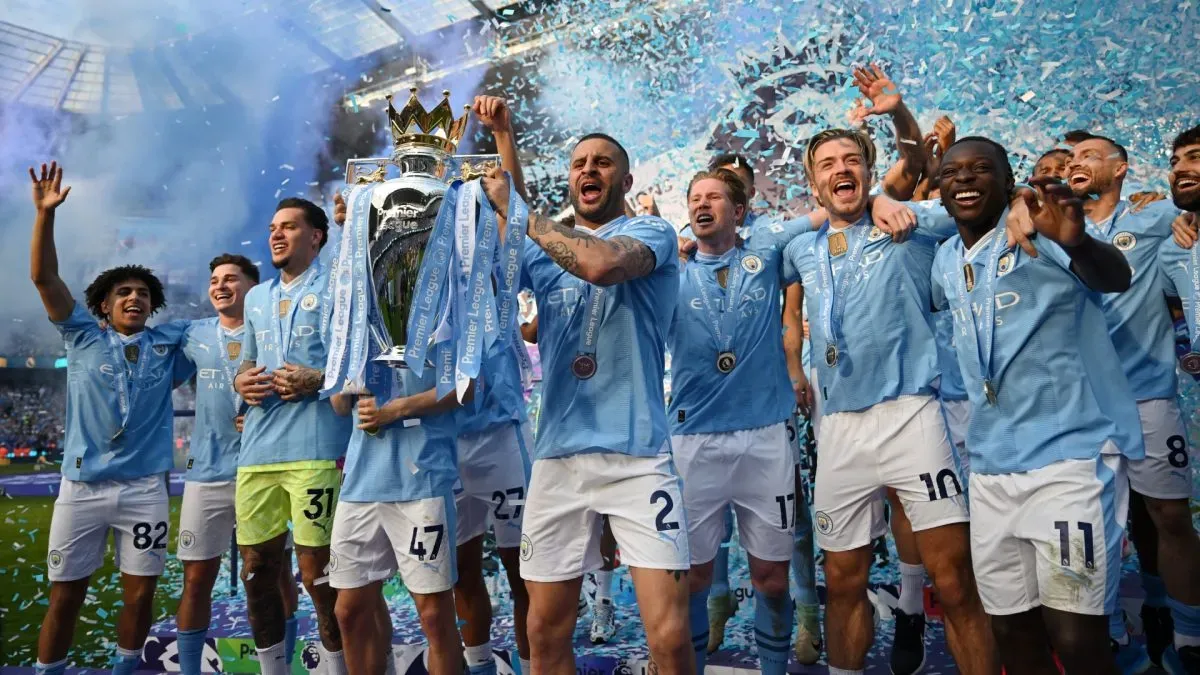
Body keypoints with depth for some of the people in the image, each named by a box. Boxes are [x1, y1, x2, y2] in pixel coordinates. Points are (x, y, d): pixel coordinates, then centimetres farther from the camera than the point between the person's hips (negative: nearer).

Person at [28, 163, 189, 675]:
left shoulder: (168, 341, 7)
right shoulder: (84, 336, 4)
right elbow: (44, 278, -4)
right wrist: (45, 212, -12)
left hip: (145, 487, 1)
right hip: (82, 486, -1)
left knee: (140, 592, 6)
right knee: (65, 595, 6)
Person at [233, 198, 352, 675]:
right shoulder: (257, 297, 21)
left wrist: (318, 380, -18)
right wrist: (242, 383, 6)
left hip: (315, 450, -7)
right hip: (257, 451, 7)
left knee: (317, 573, -4)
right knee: (256, 570, 11)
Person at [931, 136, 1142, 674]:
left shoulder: (1038, 229, -9)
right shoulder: (945, 261, 10)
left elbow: (1115, 278, -30)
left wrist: (1076, 242, -50)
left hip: (1071, 455, -6)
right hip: (991, 467, 6)